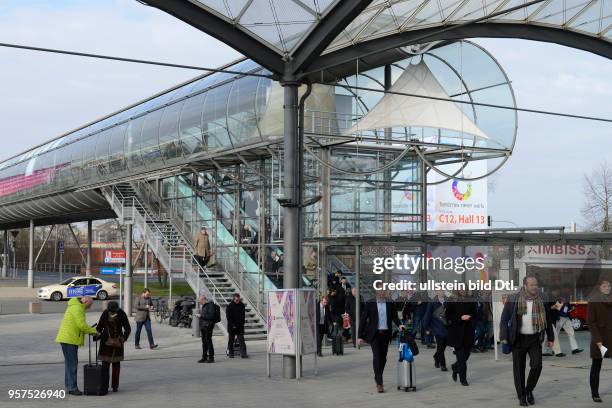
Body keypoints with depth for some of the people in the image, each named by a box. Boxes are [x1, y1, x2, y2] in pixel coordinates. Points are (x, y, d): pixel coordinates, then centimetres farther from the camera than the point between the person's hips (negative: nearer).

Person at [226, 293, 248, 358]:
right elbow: (228, 317, -5)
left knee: (241, 340, -5)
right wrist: (233, 325, -12)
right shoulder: (229, 306, -4)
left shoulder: (242, 305, 5)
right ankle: (230, 353, 13)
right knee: (231, 340, 4)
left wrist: (242, 323, -1)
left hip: (240, 326, 2)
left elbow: (243, 316, 10)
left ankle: (243, 353, -8)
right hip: (231, 326, -2)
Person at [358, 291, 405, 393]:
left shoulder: (390, 304, 8)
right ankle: (379, 383, -11)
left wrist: (399, 324, -18)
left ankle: (378, 378, 26)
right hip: (374, 334, -3)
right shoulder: (370, 304, 1)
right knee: (377, 357, -12)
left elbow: (395, 317, 4)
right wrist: (360, 336, -1)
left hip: (386, 334, 3)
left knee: (383, 358, 7)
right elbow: (363, 320, 2)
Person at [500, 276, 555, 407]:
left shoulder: (541, 300, 3)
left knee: (537, 366, -9)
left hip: (535, 339, 2)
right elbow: (504, 319, -3)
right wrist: (503, 337, -9)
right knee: (519, 369, 2)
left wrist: (550, 338, 12)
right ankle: (521, 396, 16)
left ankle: (529, 390, 16)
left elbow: (548, 319, 12)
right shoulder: (513, 299, -5)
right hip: (519, 339, -2)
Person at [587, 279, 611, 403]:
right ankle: (595, 394, 12)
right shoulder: (593, 302, -3)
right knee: (596, 366, 4)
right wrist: (598, 340, -15)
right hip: (599, 338, -3)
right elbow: (590, 322, -7)